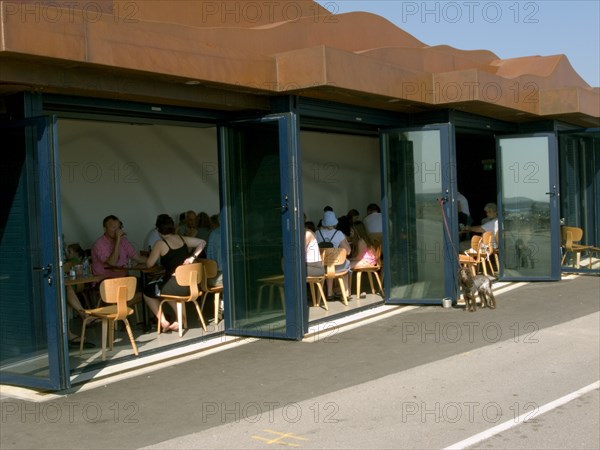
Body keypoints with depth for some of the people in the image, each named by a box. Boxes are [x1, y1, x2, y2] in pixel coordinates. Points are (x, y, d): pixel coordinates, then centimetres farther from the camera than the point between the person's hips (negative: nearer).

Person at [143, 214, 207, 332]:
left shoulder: (160, 243, -7)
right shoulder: (182, 239, 9)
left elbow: (149, 264, -2)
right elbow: (202, 242, 18)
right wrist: (193, 257, 8)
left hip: (175, 286, -6)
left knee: (148, 292, 18)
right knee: (167, 289, 35)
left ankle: (163, 322, 9)